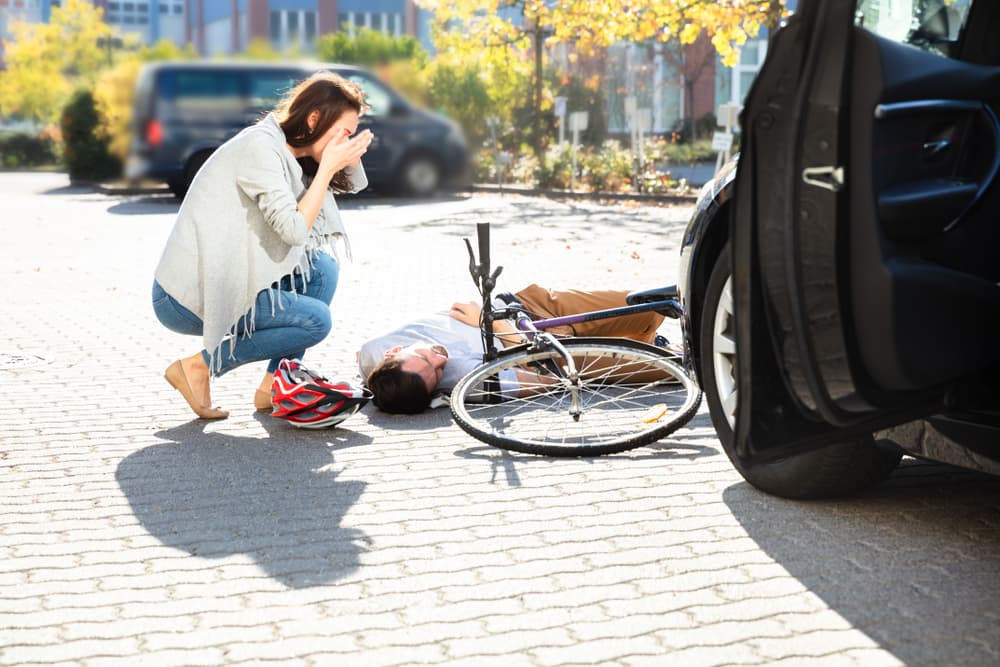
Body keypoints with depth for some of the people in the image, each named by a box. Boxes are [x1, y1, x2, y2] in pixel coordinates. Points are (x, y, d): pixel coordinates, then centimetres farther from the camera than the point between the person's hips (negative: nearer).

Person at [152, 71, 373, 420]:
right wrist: (327, 166, -15)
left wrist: (351, 152, -2)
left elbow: (355, 183, 17)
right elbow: (294, 230, -23)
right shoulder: (259, 147, -17)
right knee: (315, 320, -14)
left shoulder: (286, 152, 11)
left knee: (323, 268, 3)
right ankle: (199, 366, -3)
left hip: (218, 283, 9)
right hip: (187, 300, -9)